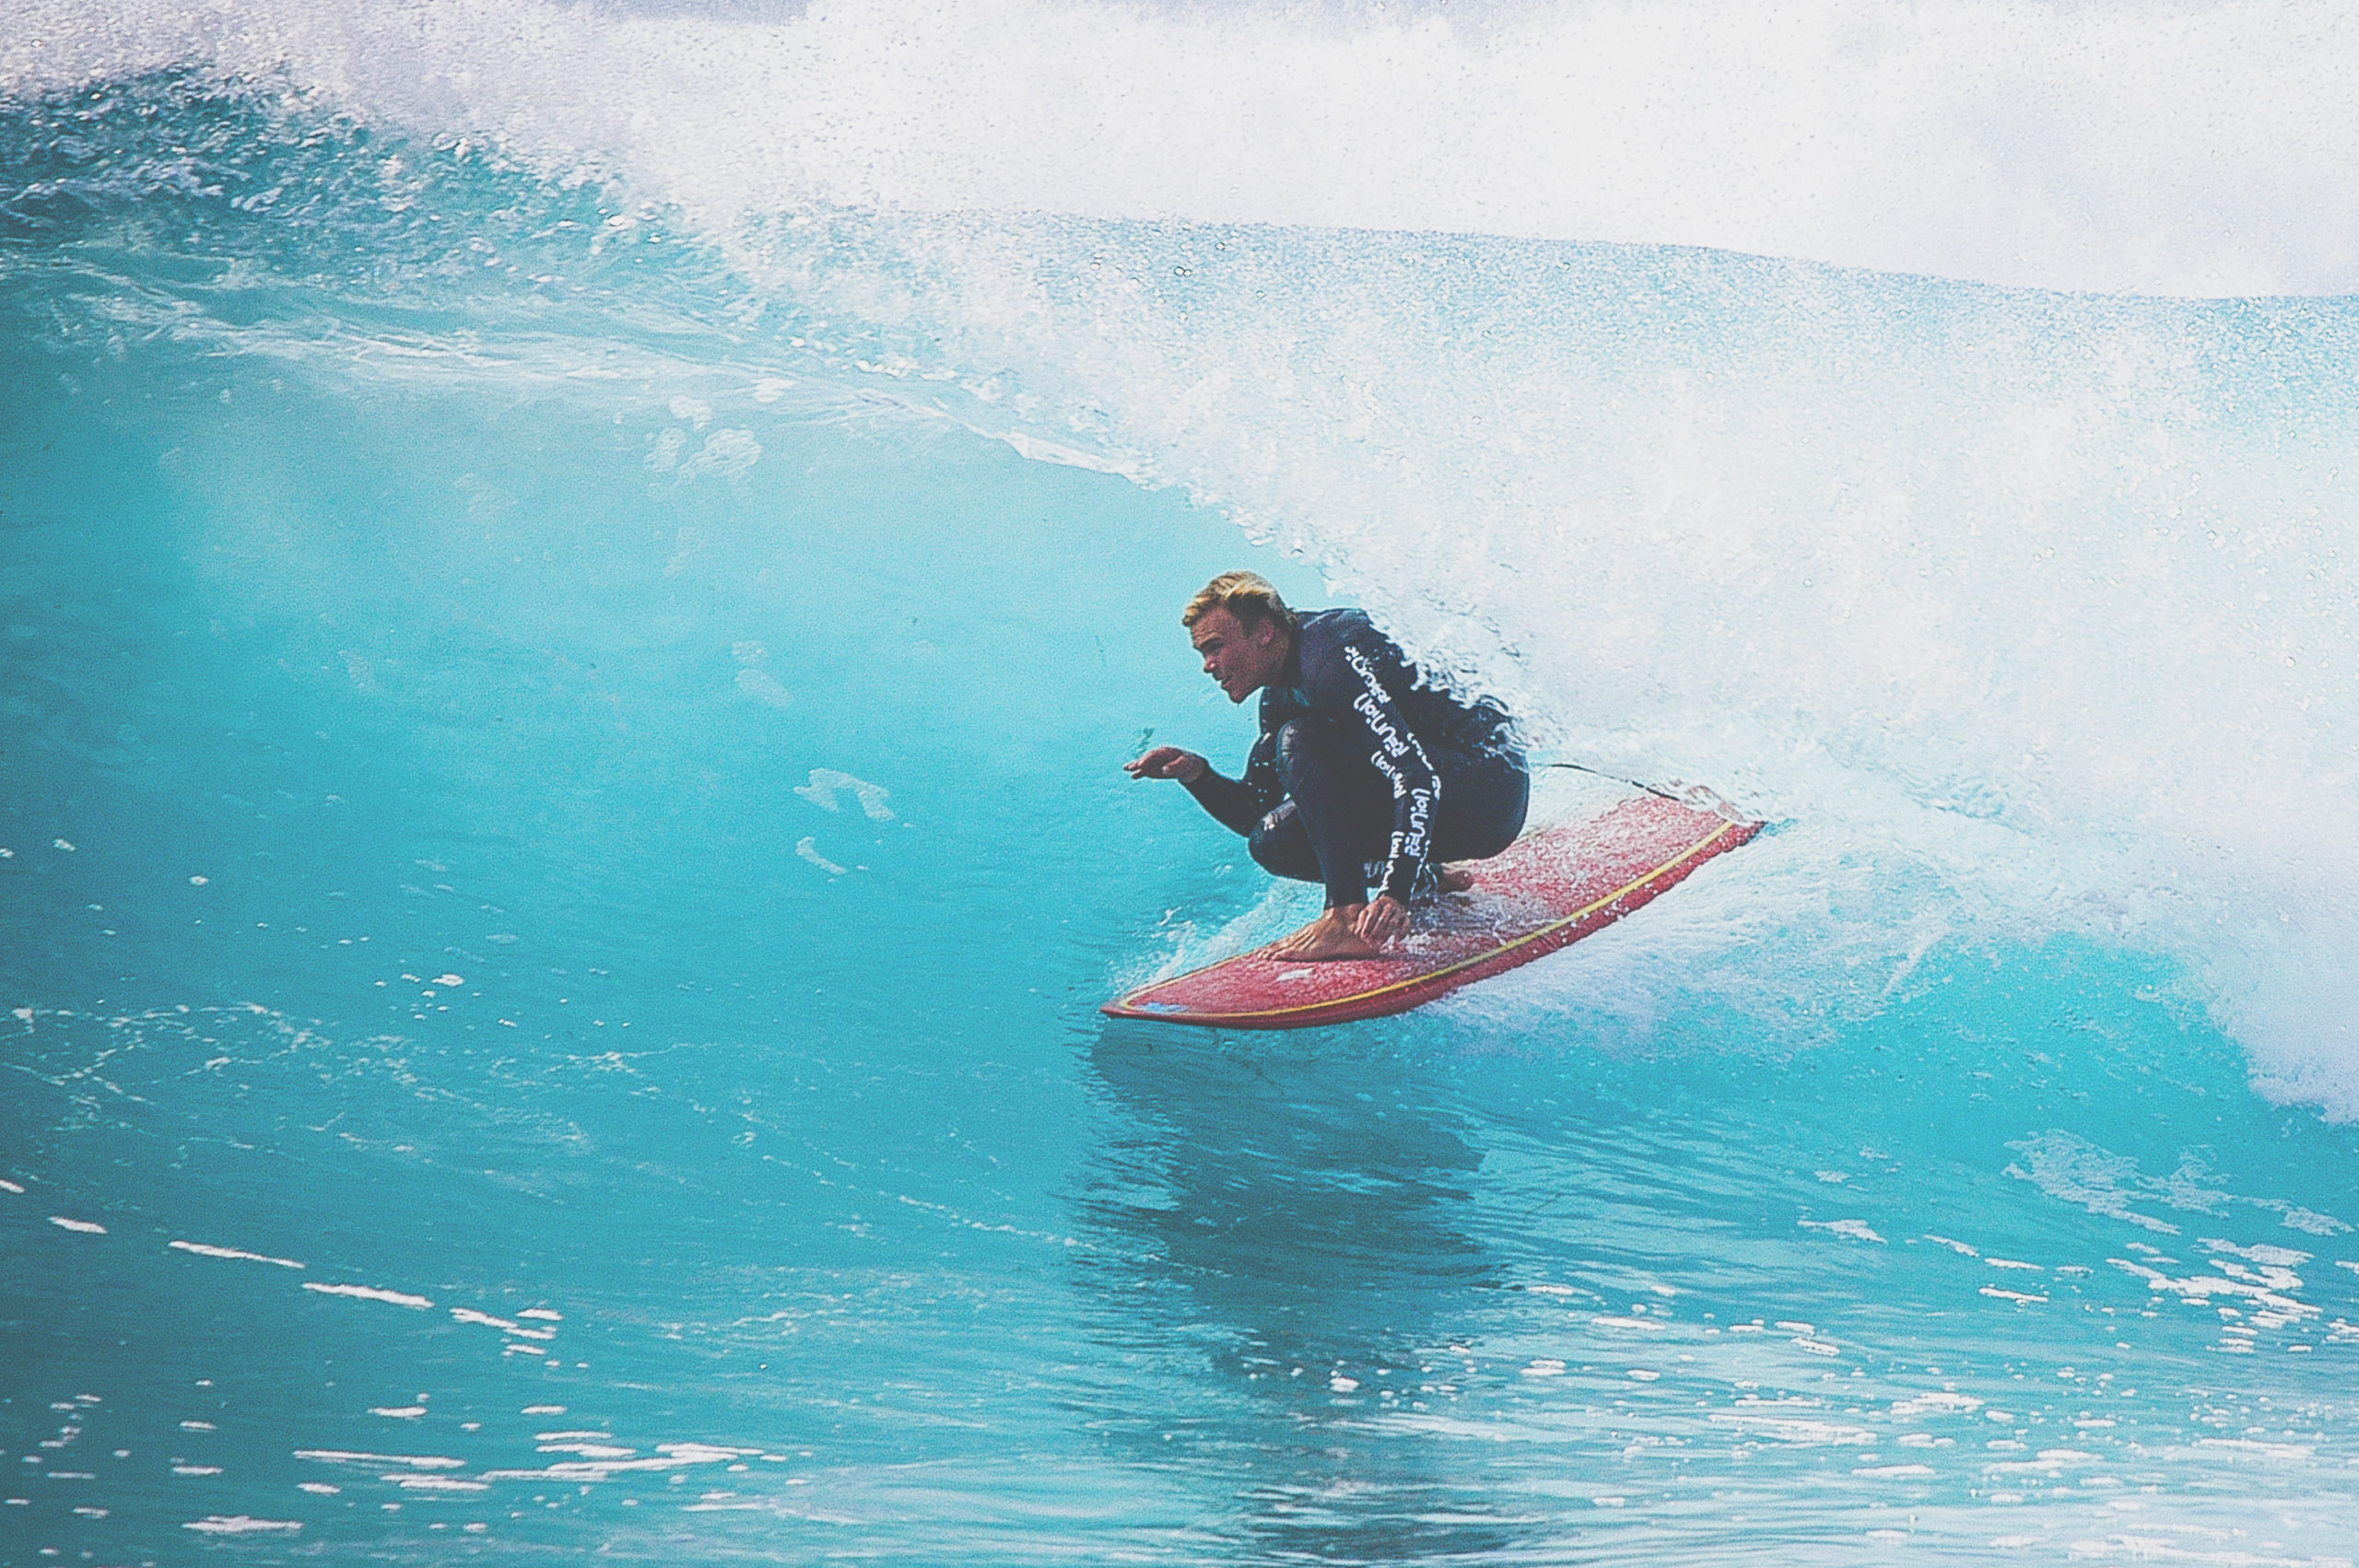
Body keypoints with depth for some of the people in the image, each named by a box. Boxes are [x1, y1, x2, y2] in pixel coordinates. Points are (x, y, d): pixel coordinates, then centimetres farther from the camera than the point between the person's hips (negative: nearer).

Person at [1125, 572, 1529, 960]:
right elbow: (1253, 815, 16)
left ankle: (1351, 918, -28)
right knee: (1274, 842, 2)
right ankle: (1426, 879, 8)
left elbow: (1418, 776, -30)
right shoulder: (1280, 698, 9)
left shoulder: (1332, 656, -20)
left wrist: (1397, 893, -40)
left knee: (1299, 741, -22)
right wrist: (1197, 774, -4)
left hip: (1493, 794, -9)